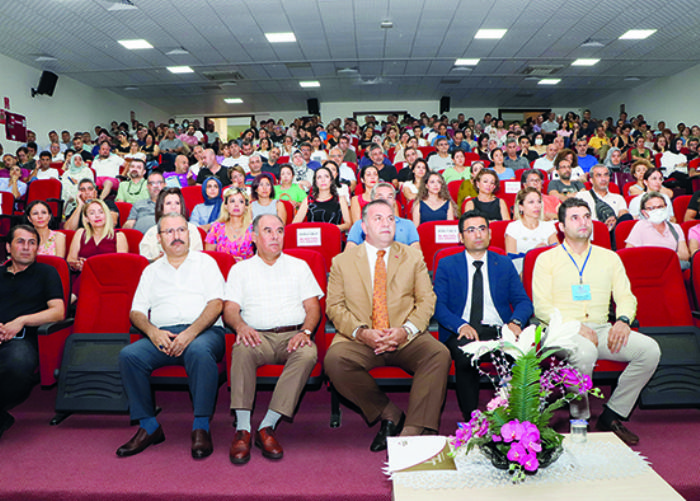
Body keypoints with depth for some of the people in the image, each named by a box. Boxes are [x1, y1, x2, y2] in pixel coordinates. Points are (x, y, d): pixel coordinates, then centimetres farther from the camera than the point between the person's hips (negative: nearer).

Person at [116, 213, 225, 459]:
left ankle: (201, 427, -27)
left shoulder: (205, 262, 13)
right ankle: (148, 426, -13)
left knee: (199, 351, -37)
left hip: (204, 330, -3)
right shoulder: (151, 270, 23)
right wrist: (152, 332, -8)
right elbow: (136, 312, 15)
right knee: (128, 355, -25)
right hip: (162, 334, 3)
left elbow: (216, 304, 0)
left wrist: (191, 333, -15)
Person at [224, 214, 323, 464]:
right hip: (257, 335, 0)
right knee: (242, 350, -35)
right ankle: (243, 429, -29)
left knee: (308, 354, -34)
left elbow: (313, 307, 11)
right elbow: (230, 309, 8)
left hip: (293, 334, 1)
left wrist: (305, 331, -10)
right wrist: (241, 326, -16)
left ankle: (267, 427, -29)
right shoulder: (240, 269, 19)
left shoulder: (299, 266, 20)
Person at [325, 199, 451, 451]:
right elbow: (334, 306, 4)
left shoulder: (413, 258, 15)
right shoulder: (342, 261, 11)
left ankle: (413, 431, -24)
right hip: (360, 340, 0)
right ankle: (390, 415, -12)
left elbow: (427, 300, 7)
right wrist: (361, 332, -14)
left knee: (439, 354, -28)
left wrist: (406, 330, -12)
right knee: (334, 360, -30)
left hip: (405, 340, 1)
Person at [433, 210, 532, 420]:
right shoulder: (447, 265, 12)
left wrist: (515, 322, -11)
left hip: (499, 331, 2)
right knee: (465, 352, -36)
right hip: (462, 333, -1)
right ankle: (470, 419, -18)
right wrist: (461, 325, -18)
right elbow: (438, 306, 2)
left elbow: (523, 301, 13)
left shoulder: (505, 264, 19)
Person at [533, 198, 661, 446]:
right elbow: (542, 307, -3)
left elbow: (626, 297, 13)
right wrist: (576, 326, -17)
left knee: (650, 349, -20)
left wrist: (623, 320, -10)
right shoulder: (547, 259, 5)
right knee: (585, 352, -37)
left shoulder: (609, 258, 18)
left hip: (601, 329, 5)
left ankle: (612, 416, -6)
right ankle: (580, 418, -12)